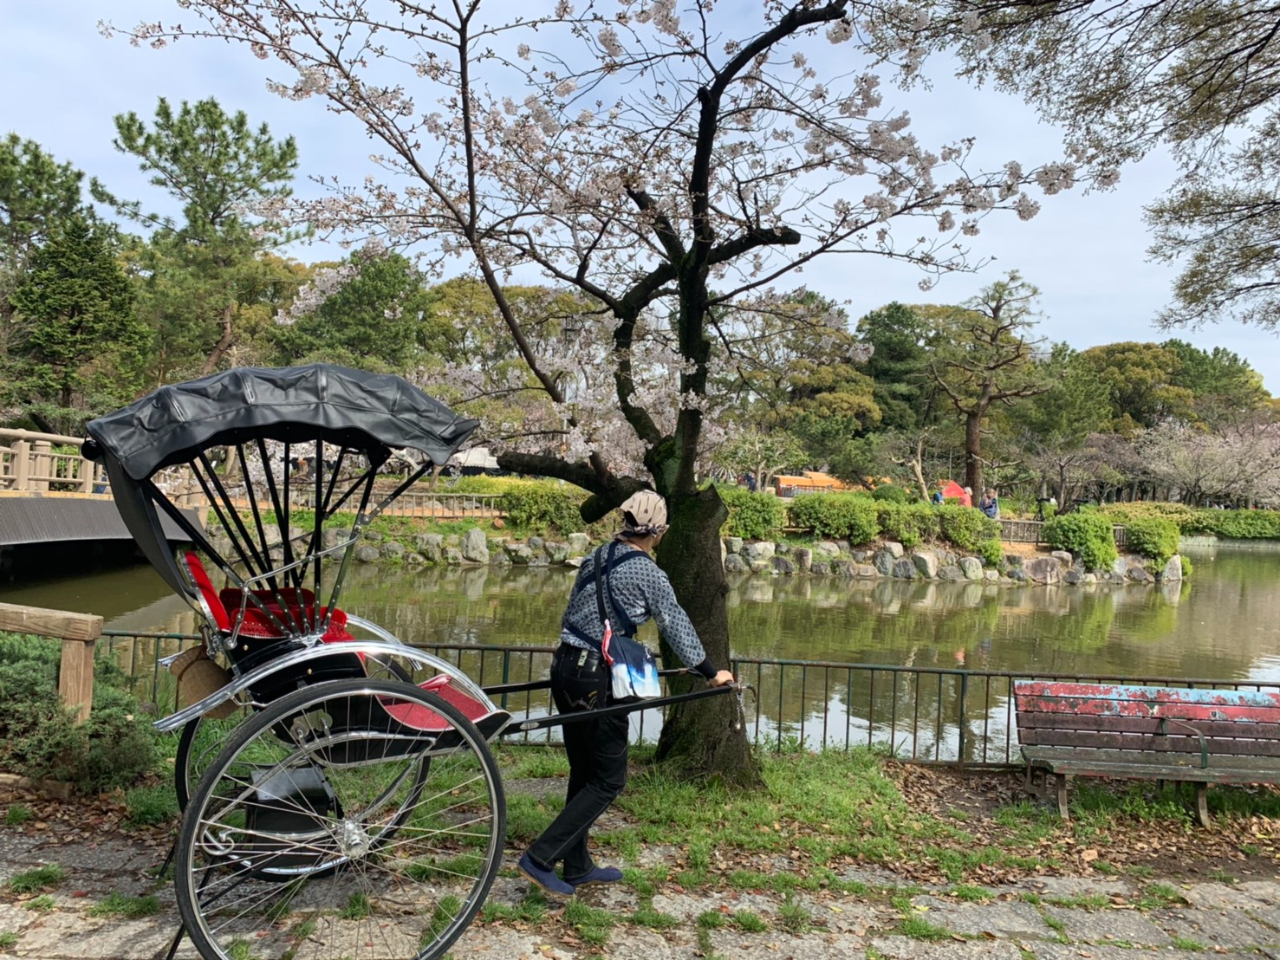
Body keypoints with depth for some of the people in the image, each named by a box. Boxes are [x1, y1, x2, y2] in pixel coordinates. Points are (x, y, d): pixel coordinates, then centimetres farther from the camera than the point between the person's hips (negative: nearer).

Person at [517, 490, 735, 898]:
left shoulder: (595, 558, 9)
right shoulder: (648, 574, -12)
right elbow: (677, 626, -5)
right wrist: (711, 673, 7)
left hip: (564, 668, 8)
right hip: (597, 679, -8)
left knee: (583, 772, 18)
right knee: (608, 780, 5)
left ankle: (577, 867, 28)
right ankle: (540, 858, 2)